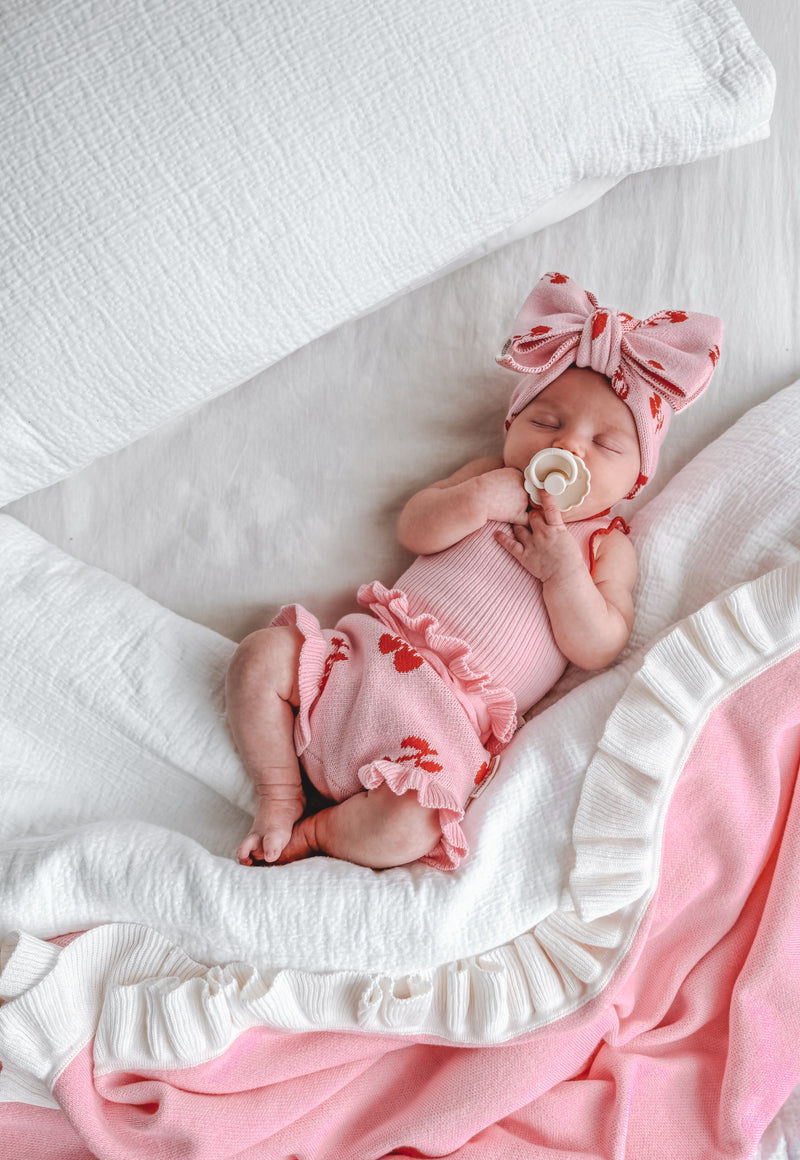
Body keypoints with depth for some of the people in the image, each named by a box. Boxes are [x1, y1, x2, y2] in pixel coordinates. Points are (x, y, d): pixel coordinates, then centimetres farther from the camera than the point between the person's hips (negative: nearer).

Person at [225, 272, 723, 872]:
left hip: (449, 717, -4)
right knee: (262, 655, -12)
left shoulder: (607, 545, 7)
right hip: (374, 649, 4)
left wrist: (564, 572, -16)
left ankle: (313, 834, 1)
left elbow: (598, 649, -3)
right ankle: (280, 796, 3)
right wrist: (474, 500, -12)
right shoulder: (495, 479, 15)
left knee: (409, 824, -29)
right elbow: (413, 528, 6)